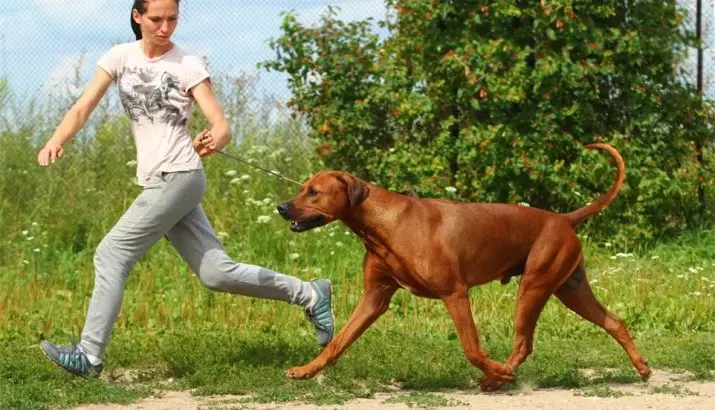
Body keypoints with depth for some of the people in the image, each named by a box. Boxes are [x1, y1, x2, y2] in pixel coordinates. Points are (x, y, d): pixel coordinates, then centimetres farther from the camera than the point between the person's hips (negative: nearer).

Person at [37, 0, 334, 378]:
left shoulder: (187, 66, -6)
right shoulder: (120, 57, 7)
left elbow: (222, 128, -11)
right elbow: (82, 109, -1)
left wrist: (213, 142, -35)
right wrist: (56, 141, -20)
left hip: (179, 177, -6)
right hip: (155, 183, 6)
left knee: (111, 255, -10)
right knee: (216, 273, 7)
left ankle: (89, 356, -4)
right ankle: (309, 295, 19)